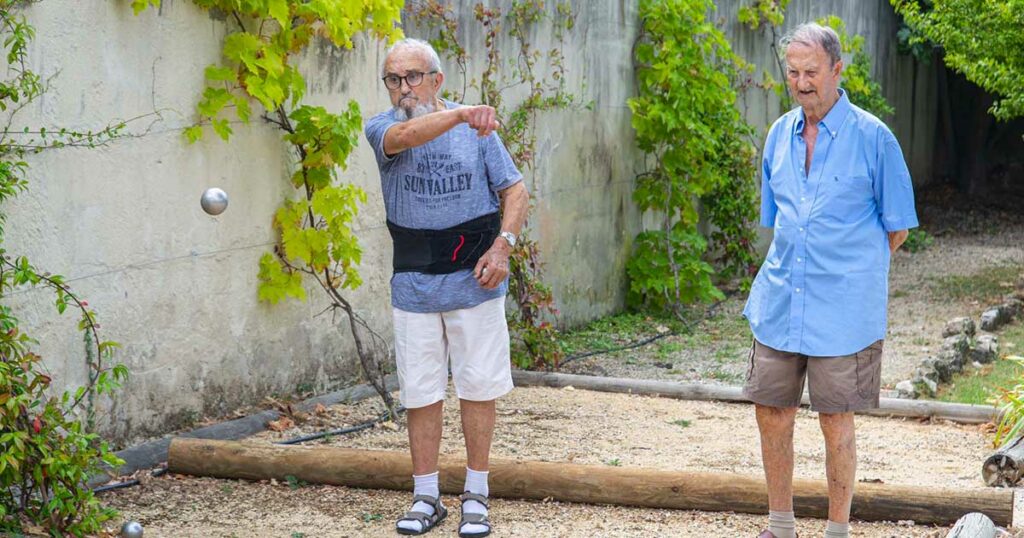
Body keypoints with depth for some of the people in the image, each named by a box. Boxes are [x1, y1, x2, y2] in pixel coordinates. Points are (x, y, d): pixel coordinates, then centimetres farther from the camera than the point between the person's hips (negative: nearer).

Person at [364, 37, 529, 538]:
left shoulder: (477, 130, 3)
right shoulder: (381, 128, -1)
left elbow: (515, 191, 5)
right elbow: (404, 135, -26)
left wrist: (502, 245, -12)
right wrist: (463, 113, -43)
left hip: (475, 281, 0)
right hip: (414, 286, 0)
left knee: (477, 388, 4)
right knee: (420, 393, 5)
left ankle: (476, 495, 15)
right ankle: (425, 497, 16)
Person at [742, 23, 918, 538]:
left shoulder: (872, 137, -8)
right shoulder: (779, 135, 8)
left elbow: (897, 225, -1)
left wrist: (854, 270, 5)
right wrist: (793, 268, 13)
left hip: (843, 309, -5)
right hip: (779, 302, 5)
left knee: (835, 420, 2)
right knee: (770, 411, 8)